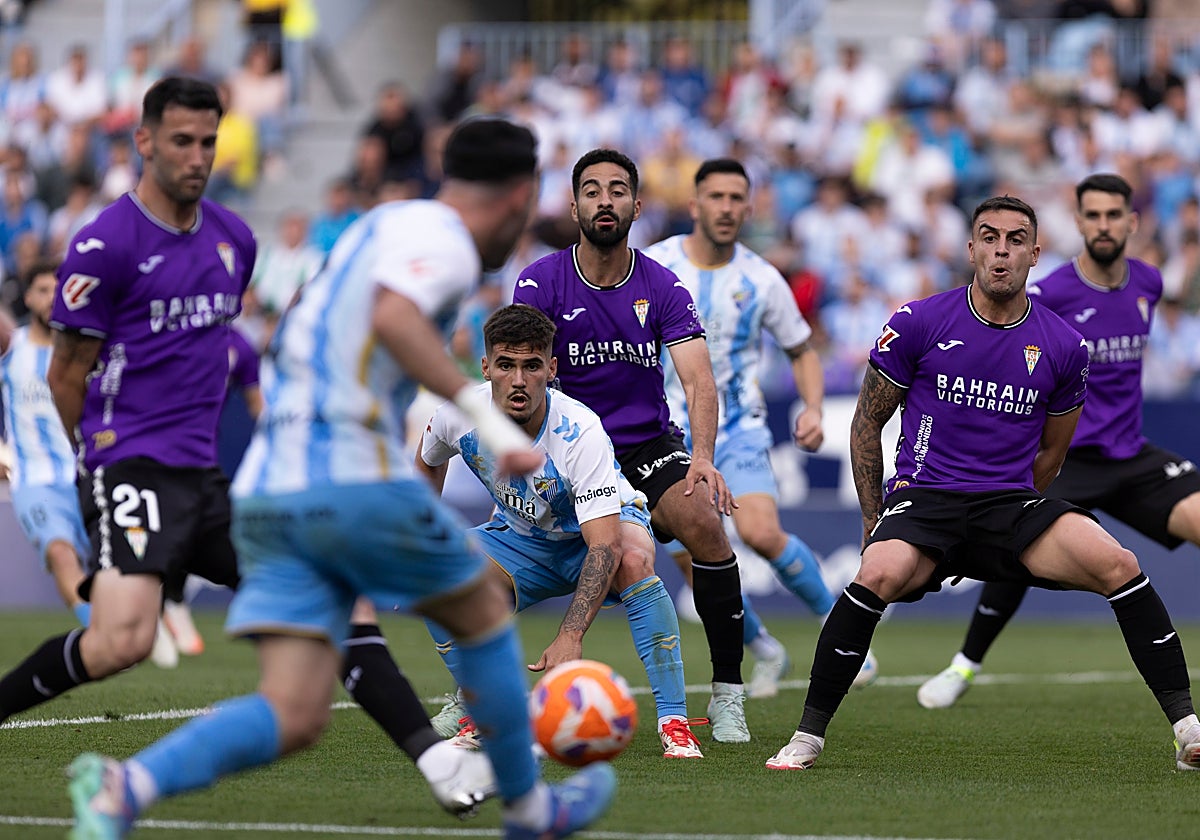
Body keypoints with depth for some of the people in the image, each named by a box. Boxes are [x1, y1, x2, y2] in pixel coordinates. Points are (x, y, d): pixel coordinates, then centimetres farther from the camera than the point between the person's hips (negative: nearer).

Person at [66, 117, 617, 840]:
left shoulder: (381, 227, 25)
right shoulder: (438, 235, -3)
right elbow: (393, 319, -24)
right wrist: (488, 414, -25)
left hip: (267, 495, 8)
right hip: (353, 477, -8)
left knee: (294, 718, -3)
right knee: (484, 613, 17)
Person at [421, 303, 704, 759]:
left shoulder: (579, 431, -36)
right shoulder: (459, 415, -22)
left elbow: (605, 545, -44)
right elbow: (428, 461, 6)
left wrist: (570, 637, -54)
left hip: (606, 525, -4)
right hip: (521, 538, 4)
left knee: (633, 559, -39)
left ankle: (674, 723, -31)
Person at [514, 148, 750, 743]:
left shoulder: (663, 287, -5)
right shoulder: (541, 282, -7)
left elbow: (697, 379, -15)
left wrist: (702, 457, -33)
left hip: (650, 444, 0)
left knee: (703, 522, -27)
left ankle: (726, 695, -15)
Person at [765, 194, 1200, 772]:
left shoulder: (1063, 346, 5)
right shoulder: (918, 323, -1)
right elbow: (867, 422, 8)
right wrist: (875, 521, 6)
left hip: (1011, 500, 2)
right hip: (922, 493, -2)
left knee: (1118, 567, -22)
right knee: (878, 576, -34)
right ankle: (808, 735, -18)